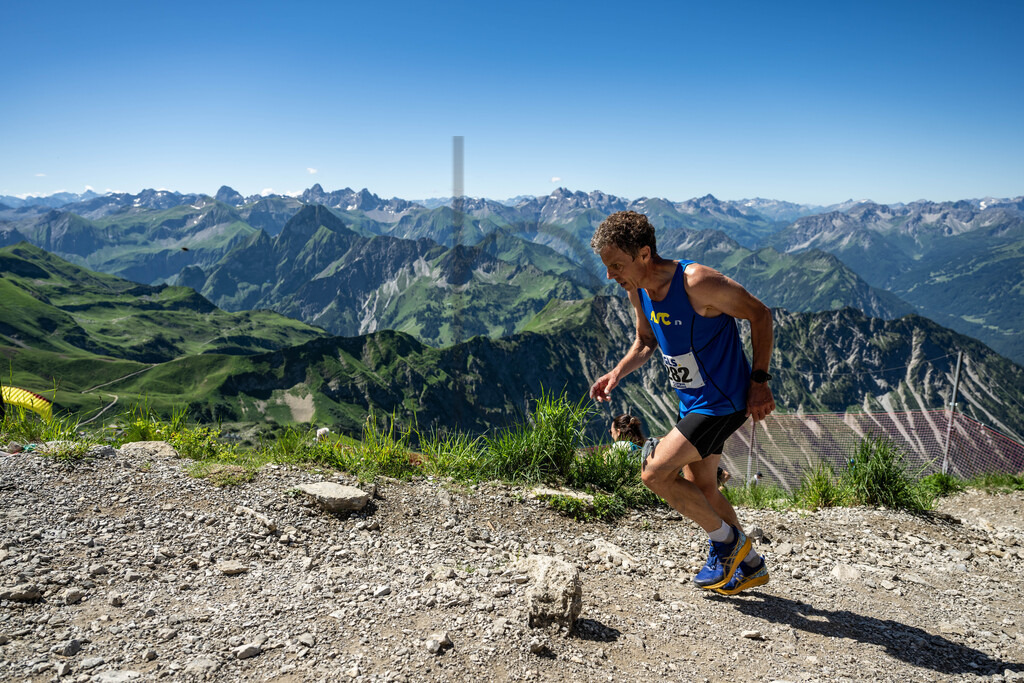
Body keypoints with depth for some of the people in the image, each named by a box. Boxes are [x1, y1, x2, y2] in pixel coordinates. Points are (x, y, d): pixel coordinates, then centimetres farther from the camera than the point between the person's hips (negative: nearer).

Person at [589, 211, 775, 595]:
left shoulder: (698, 282, -26)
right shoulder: (638, 290, -3)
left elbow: (759, 315, -14)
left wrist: (759, 382, -16)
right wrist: (617, 373, -4)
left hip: (723, 401, -8)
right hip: (692, 402, 9)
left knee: (655, 473, -13)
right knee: (699, 489, 16)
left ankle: (727, 538, 9)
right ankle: (750, 566, 35)